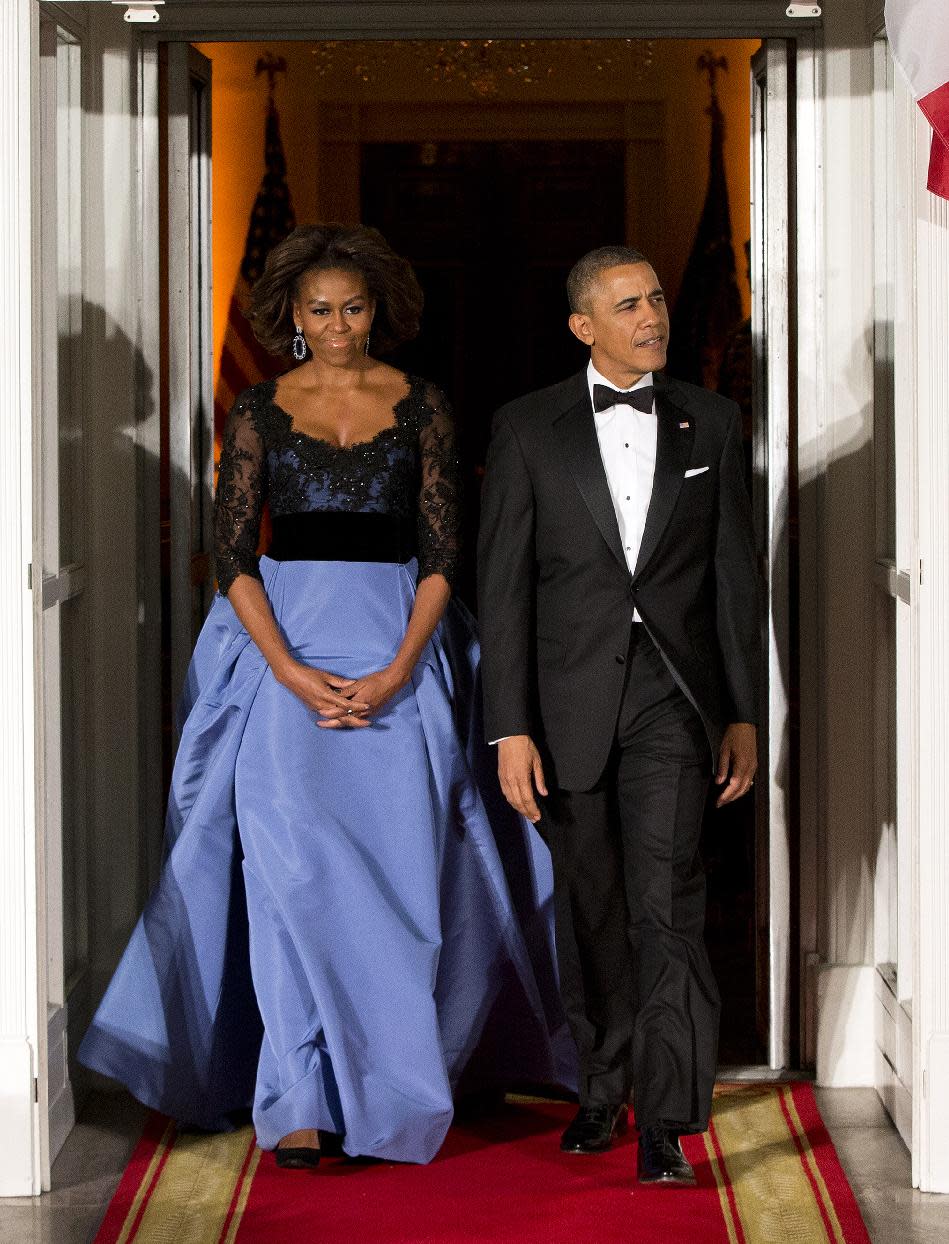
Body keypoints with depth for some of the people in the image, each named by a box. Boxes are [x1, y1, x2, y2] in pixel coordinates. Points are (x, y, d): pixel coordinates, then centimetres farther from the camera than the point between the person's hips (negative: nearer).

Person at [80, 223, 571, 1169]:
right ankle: (297, 1103, -8)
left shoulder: (420, 408, 6)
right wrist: (292, 673, -12)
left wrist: (398, 669, -12)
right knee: (293, 868, -10)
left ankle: (389, 1087, 13)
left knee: (395, 870, -2)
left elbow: (441, 554, 2)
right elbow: (231, 555, 1)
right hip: (284, 649, 0)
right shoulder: (260, 413, 6)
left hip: (398, 653, 0)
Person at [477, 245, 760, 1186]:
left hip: (673, 699, 0)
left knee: (666, 902, -12)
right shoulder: (527, 429, 0)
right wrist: (510, 730, -8)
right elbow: (501, 585, -2)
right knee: (590, 907, 12)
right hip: (571, 700, 1)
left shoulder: (710, 422, 5)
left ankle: (666, 1125, -12)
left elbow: (735, 575, 8)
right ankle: (604, 1089, 29)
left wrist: (743, 715, 6)